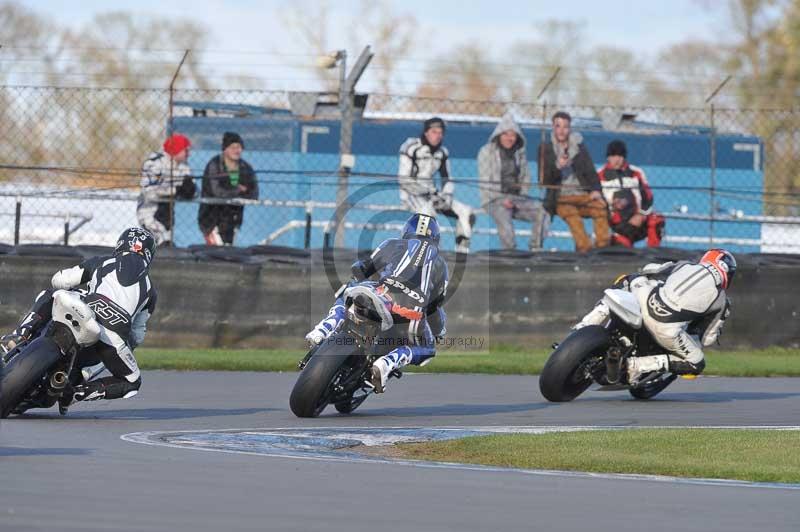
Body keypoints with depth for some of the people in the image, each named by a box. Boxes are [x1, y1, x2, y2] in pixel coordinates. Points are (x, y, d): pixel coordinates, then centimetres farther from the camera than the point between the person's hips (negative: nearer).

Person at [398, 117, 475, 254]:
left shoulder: (442, 152, 7)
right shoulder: (411, 148, -14)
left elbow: (447, 180, 11)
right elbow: (404, 180, -17)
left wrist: (447, 195, -11)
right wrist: (428, 195, -22)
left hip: (431, 193, 7)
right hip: (411, 195, -7)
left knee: (466, 212, -5)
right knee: (428, 211, -38)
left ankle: (462, 250, -3)